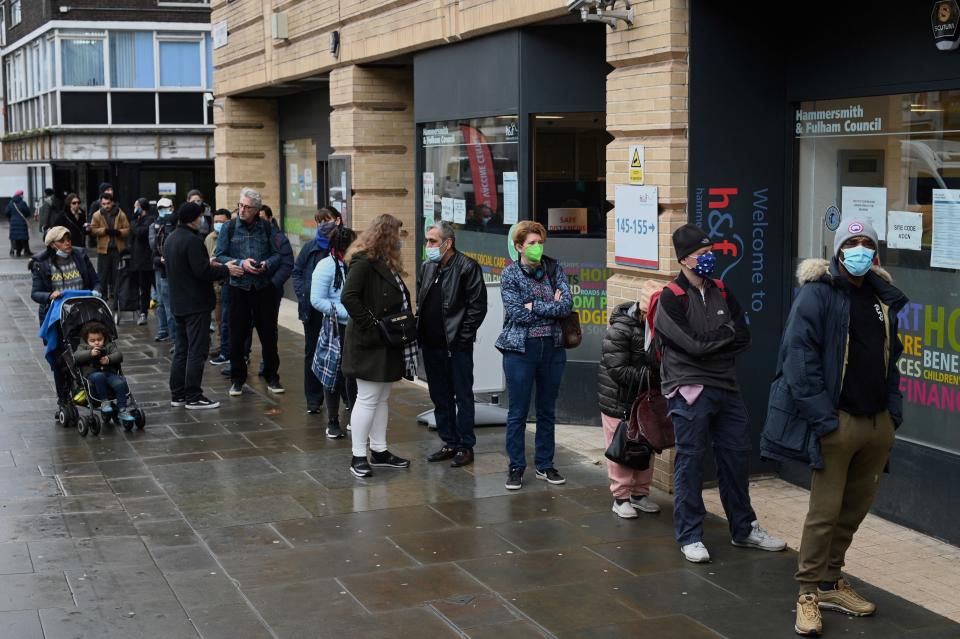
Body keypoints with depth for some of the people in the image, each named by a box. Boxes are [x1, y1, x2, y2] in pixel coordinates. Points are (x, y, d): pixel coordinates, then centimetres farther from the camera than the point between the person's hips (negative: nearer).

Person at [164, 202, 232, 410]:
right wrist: (226, 270, -10)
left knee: (181, 349, 15)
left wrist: (207, 263, 22)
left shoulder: (170, 239, 13)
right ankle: (193, 397, -3)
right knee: (197, 351, -4)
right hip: (196, 304, -9)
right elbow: (202, 272, -22)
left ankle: (177, 394, 18)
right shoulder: (192, 240, -18)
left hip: (178, 304, 9)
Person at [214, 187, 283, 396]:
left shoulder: (266, 227, 4)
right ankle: (237, 379, 15)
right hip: (238, 287, -1)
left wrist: (267, 265, -14)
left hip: (264, 287, 1)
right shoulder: (230, 227, 1)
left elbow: (277, 255, 5)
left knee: (268, 333, 5)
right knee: (237, 334, 3)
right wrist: (241, 263, -15)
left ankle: (271, 377, 17)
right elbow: (219, 256, -2)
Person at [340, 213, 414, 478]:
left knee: (382, 398, 15)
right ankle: (358, 457, 4)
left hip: (387, 344, 10)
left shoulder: (385, 263, 15)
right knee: (367, 399, -4)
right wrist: (370, 326, -22)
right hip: (370, 345, -10)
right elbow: (349, 297, -26)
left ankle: (379, 451, 23)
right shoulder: (363, 262, -16)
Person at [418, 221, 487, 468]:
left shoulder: (467, 267, -9)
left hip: (457, 346, -7)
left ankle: (465, 446, 10)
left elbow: (478, 305, -11)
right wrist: (419, 331, 7)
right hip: (431, 344, 7)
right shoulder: (426, 267, 12)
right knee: (440, 398, 14)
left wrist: (463, 336, -13)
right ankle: (449, 443, 24)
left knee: (463, 397, 2)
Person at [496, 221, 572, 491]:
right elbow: (517, 313, -15)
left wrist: (534, 306, -14)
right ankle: (516, 467, 14)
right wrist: (551, 307, -10)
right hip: (520, 349, -3)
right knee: (518, 411, 3)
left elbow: (567, 305, -9)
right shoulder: (510, 274, -4)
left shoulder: (554, 269, 3)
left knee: (547, 410, 12)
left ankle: (545, 465, 23)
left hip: (552, 347, 3)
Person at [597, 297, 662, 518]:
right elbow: (618, 371, -24)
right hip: (619, 402, -7)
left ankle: (640, 493, 28)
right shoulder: (619, 330, -20)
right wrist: (652, 376, -27)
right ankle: (621, 497, 13)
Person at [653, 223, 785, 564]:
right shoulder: (671, 299, -8)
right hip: (691, 391, -6)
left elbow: (744, 338, 3)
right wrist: (727, 334, -4)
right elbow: (694, 344, -18)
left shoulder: (721, 292, 11)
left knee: (737, 456, 13)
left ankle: (744, 528, 27)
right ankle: (689, 536, 10)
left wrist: (709, 342, -12)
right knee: (690, 461, 0)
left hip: (726, 388, 7)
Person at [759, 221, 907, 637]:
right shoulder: (817, 294, -8)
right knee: (825, 511, -3)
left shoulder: (883, 298, 13)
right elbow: (800, 358, -14)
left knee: (855, 510, 13)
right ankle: (809, 594, 8)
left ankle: (830, 582, 28)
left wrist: (894, 410, 9)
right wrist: (823, 418, -17)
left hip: (879, 423, 7)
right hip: (837, 422, -6)